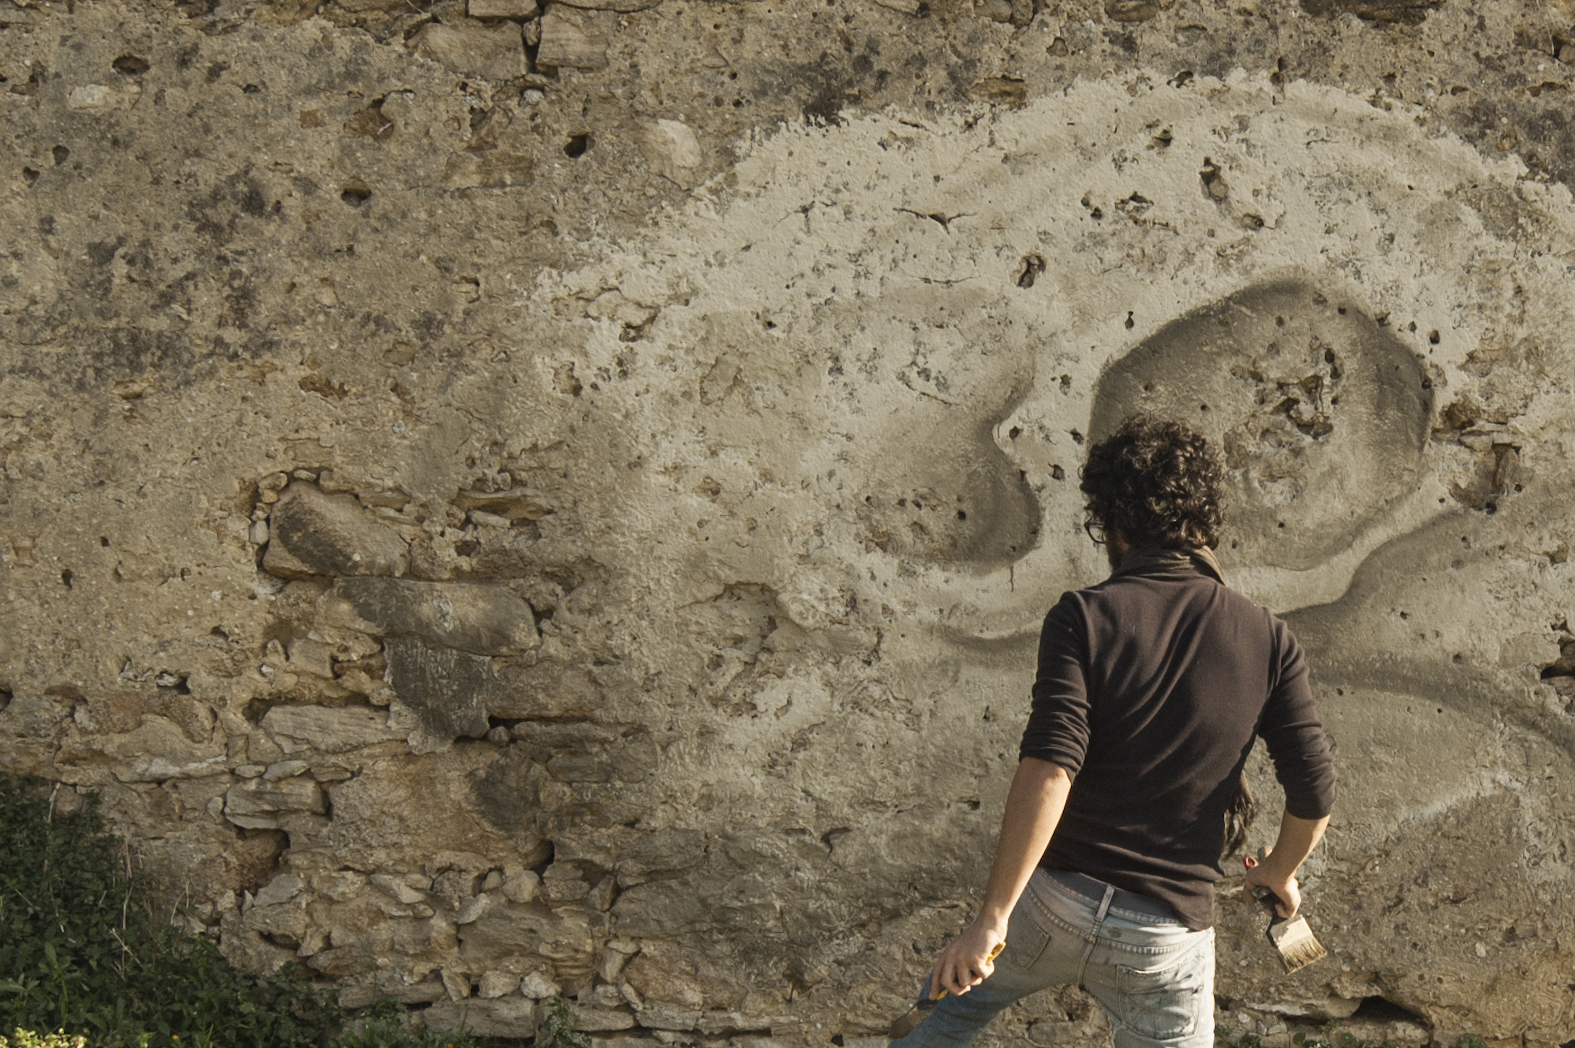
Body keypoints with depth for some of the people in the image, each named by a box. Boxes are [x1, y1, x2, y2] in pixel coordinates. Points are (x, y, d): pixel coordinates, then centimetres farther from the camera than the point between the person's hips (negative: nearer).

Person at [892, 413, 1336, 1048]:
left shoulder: (1085, 617, -8)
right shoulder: (1268, 642, 0)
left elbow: (1048, 769, -20)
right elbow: (1314, 795, -2)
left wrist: (993, 917, -20)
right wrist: (1280, 872, 20)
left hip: (1053, 901, -1)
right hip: (1169, 936, 1)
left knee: (961, 997, 29)